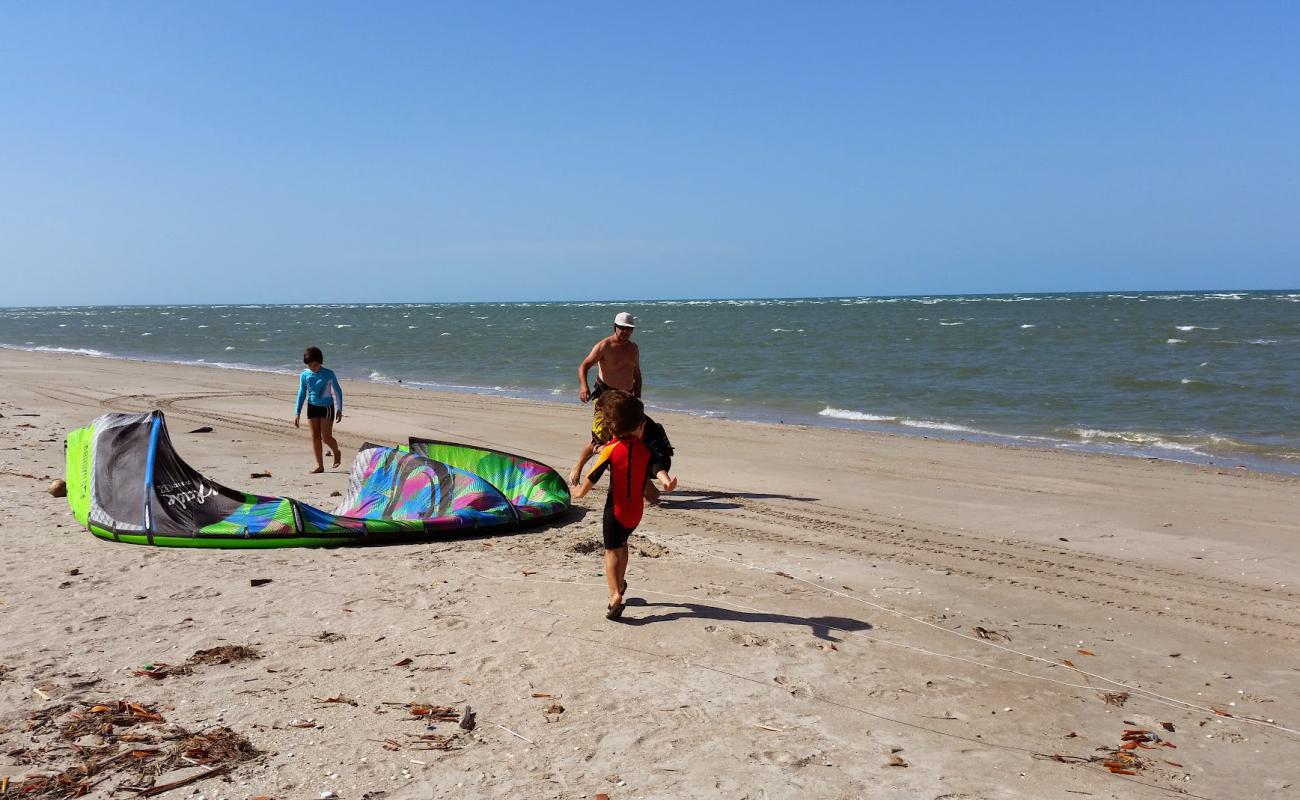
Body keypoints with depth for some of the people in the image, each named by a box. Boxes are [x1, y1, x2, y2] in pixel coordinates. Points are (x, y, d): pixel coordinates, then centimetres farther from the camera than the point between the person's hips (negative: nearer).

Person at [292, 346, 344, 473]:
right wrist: (297, 413, 4)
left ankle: (337, 453, 25)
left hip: (327, 407, -3)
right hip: (312, 407, 4)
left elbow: (338, 391, -2)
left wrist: (339, 409, -5)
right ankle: (320, 466, 9)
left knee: (326, 437, -7)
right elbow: (302, 394, 6)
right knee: (315, 437, 2)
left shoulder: (329, 374, -12)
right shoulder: (304, 375, -3)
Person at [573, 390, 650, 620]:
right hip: (636, 510, 4)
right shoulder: (645, 450, -3)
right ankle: (620, 584, 38)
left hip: (615, 509, -4)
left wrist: (580, 491, 8)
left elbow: (592, 478, -7)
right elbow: (646, 481, 8)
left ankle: (615, 594, -20)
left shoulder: (611, 449, -12)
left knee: (612, 551, -2)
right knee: (622, 544, 26)